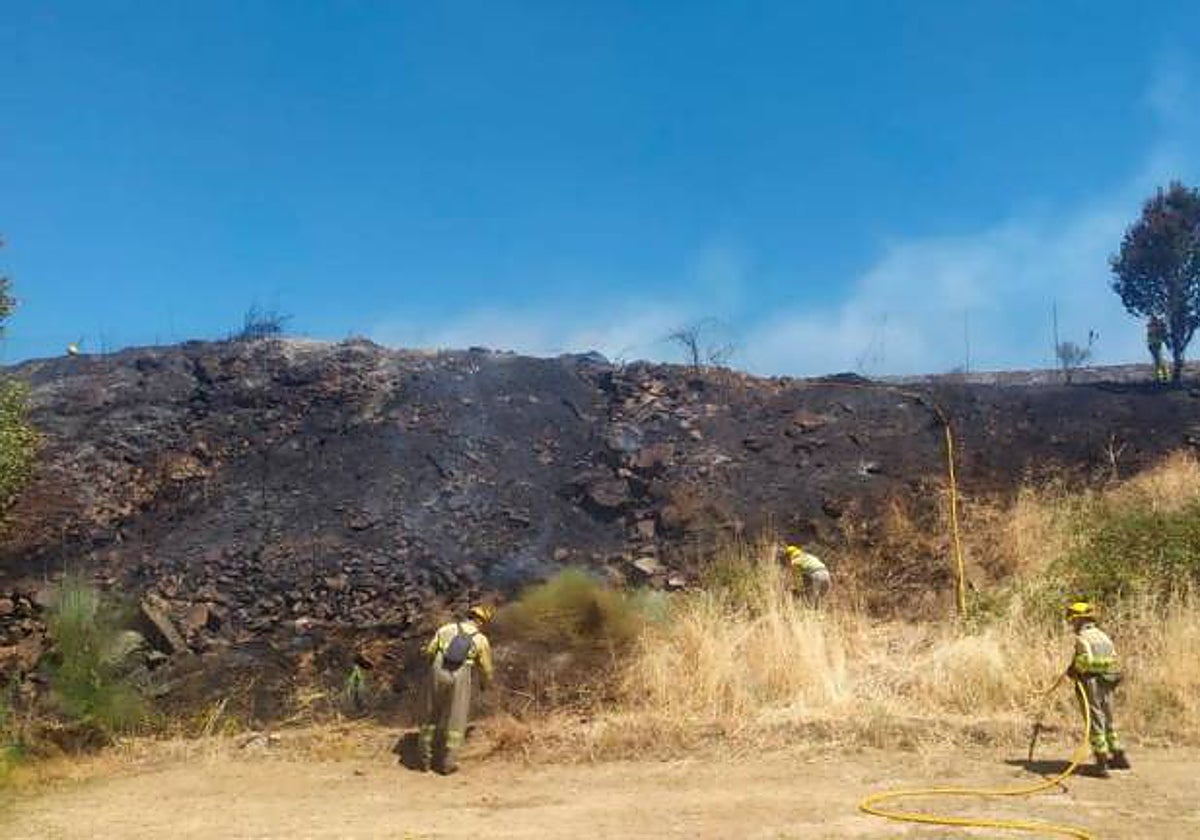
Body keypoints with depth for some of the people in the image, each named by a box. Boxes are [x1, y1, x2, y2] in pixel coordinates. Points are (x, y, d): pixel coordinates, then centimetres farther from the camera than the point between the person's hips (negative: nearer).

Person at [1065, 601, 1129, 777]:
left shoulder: (1082, 638, -12)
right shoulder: (1103, 636, 12)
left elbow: (1086, 659, -25)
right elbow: (1113, 658, 9)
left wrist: (1073, 670, -7)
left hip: (1090, 684, -7)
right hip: (1106, 685, 8)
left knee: (1095, 724, -2)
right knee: (1108, 721, 22)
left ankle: (1102, 763, -2)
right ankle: (1119, 757, 31)